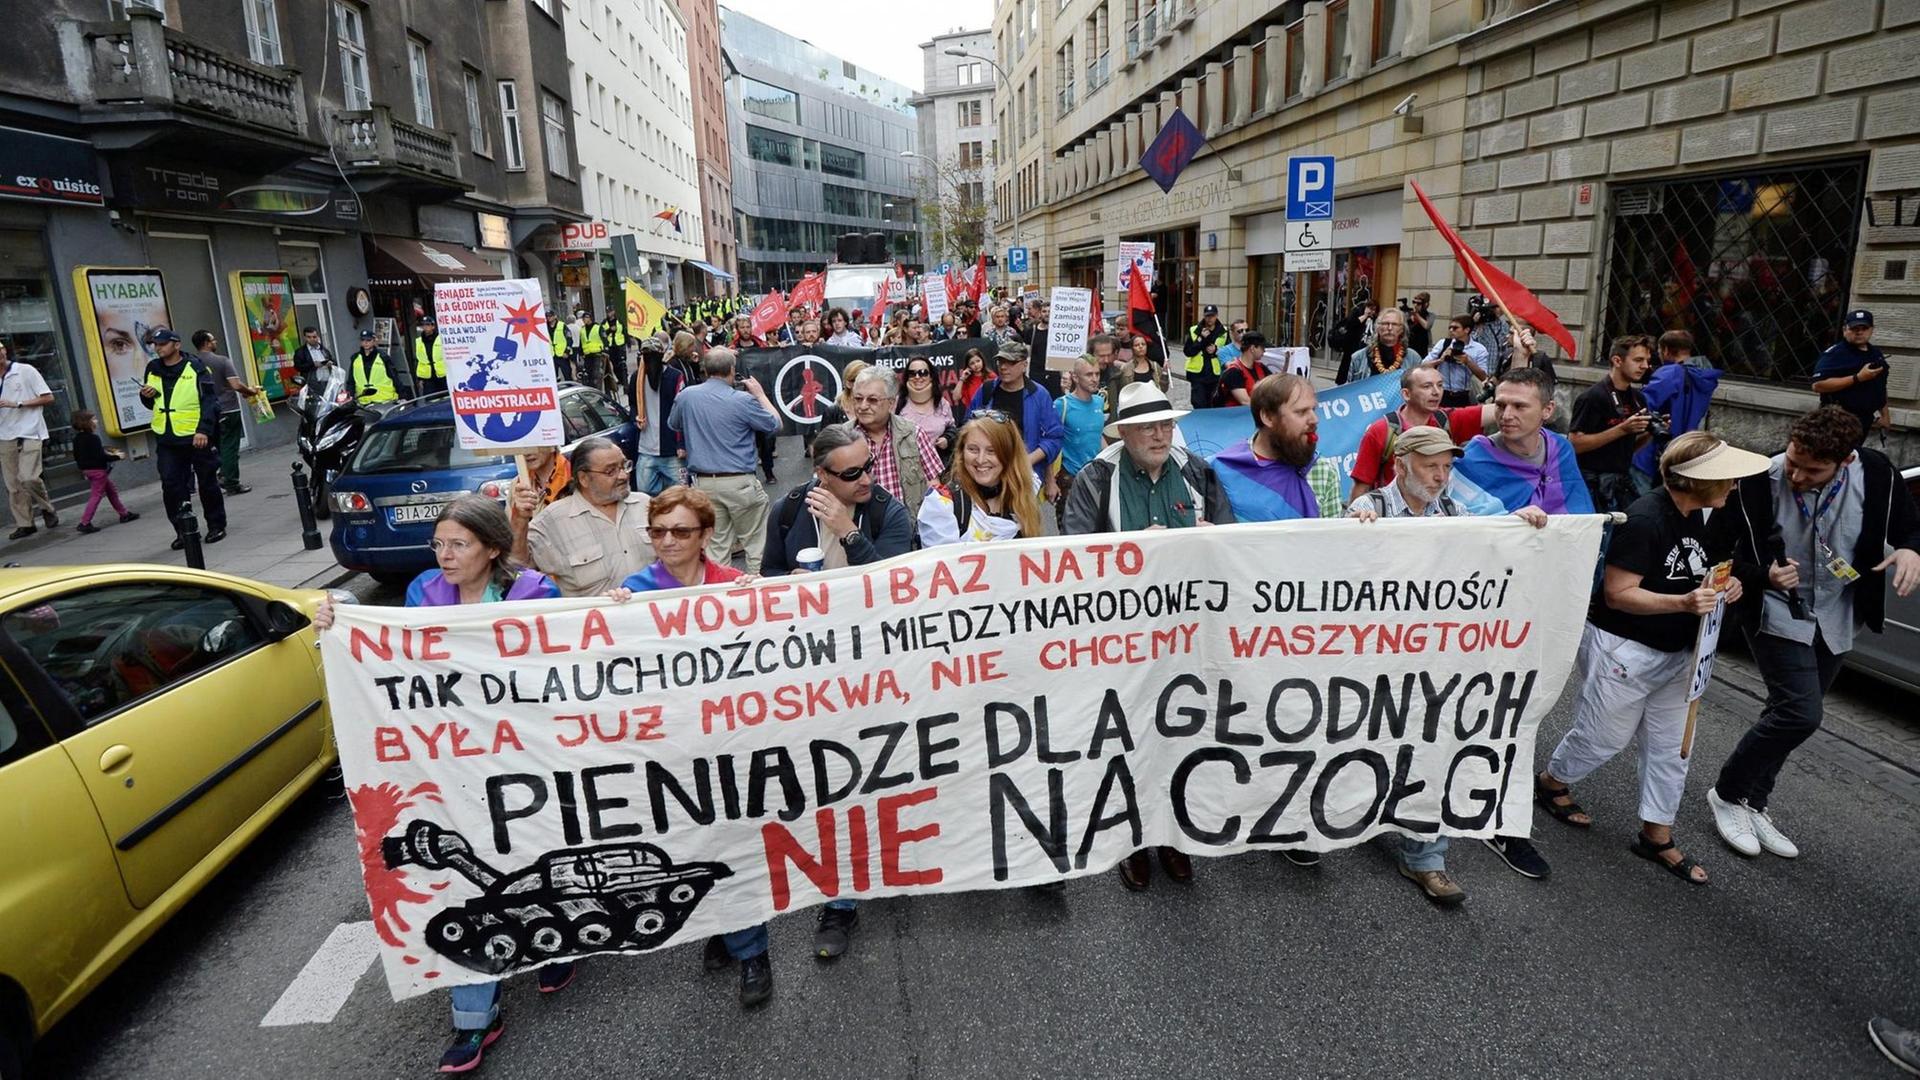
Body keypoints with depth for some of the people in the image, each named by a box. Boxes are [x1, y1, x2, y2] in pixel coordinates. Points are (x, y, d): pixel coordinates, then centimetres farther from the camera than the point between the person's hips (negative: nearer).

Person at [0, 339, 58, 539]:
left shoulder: (25, 371, 0)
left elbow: (48, 397, -3)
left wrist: (17, 404, -11)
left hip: (29, 433, -5)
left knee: (28, 477, -16)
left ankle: (47, 509, 8)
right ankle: (24, 524, 8)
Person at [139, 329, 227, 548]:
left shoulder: (196, 368, -5)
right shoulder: (152, 370, 11)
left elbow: (209, 401, -11)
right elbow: (151, 404, 23)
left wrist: (204, 430, -21)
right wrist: (146, 396, -1)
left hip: (197, 437, -5)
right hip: (166, 440, 5)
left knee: (207, 483, 6)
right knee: (171, 486, 0)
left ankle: (217, 526, 18)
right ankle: (183, 530, 9)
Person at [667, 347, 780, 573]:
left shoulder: (686, 396, 2)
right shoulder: (743, 400, -11)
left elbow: (672, 424, 21)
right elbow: (775, 424, 3)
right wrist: (760, 394, 14)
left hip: (703, 483, 4)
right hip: (739, 482, -4)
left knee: (716, 546, 10)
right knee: (755, 542, 7)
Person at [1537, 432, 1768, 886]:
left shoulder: (1695, 517, 4)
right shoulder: (1645, 519, -23)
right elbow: (1618, 594, -24)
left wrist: (1723, 584, -1)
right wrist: (1684, 603, -35)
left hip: (1676, 653, 9)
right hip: (1623, 649, -9)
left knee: (1670, 746, 13)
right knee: (1605, 737, 7)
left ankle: (1656, 836, 25)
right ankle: (1550, 782, 33)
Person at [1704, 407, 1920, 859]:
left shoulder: (1877, 473, -14)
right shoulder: (1758, 482, -24)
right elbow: (1717, 548, -12)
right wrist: (1763, 576, -29)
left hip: (1836, 619, 5)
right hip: (1777, 614, -4)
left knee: (1786, 714, 14)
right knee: (1801, 715, -14)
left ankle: (1754, 804, 30)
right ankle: (1728, 794, 7)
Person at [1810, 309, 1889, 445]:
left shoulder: (1876, 353, 14)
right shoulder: (1834, 353, -12)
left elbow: (1880, 387, 24)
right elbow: (1818, 385, -25)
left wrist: (1885, 414, 22)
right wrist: (1858, 378, -25)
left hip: (1864, 421, 8)